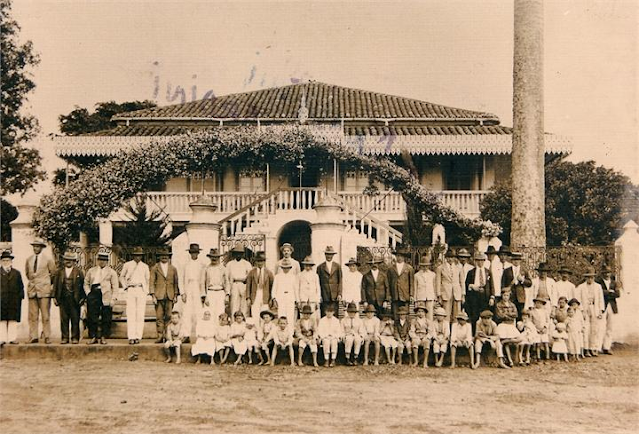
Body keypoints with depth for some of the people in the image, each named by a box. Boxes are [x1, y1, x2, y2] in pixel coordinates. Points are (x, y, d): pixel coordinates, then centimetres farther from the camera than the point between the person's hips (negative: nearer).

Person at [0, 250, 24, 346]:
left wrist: (20, 296, 2)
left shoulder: (16, 273, 13)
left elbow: (21, 287, 12)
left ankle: (13, 338, 4)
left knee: (13, 320, 1)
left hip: (14, 301, 1)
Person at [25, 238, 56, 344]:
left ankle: (47, 337, 0)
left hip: (44, 290, -3)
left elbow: (53, 273, 9)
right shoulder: (28, 260, 10)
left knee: (45, 315, -3)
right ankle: (33, 337, 6)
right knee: (32, 315, 2)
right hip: (32, 290, 3)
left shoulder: (48, 260, 0)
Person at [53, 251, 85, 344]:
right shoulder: (60, 272, 12)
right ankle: (65, 337, 10)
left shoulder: (78, 272, 6)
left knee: (75, 319, 0)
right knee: (64, 319, 3)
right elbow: (55, 285, 11)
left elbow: (83, 285, 3)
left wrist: (83, 298, -3)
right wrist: (55, 297, 3)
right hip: (63, 299, 2)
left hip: (75, 299, -2)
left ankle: (75, 337, 6)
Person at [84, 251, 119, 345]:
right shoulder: (91, 270, 16)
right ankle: (93, 337, 7)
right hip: (94, 294, 2)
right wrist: (88, 293, 2)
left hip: (106, 297, -2)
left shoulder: (111, 272, 8)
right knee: (92, 317, -1)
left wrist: (113, 299, -6)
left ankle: (103, 337, 9)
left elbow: (115, 287, 3)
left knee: (106, 318, 0)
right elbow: (86, 283, 18)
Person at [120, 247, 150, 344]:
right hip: (131, 290, -1)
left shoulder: (145, 266, 12)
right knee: (130, 314, -7)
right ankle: (131, 337, -7)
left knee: (140, 314, -5)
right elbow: (122, 277, 21)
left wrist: (146, 291, 11)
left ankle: (138, 337, -3)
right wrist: (125, 287, 8)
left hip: (141, 290, 1)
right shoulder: (127, 265, 9)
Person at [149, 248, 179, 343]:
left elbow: (176, 283, 13)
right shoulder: (154, 268, 7)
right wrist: (153, 296, -6)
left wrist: (176, 295, 6)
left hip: (170, 296, 1)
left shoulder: (173, 269, 13)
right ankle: (160, 336, 0)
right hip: (159, 296, -1)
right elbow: (151, 282, 2)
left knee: (168, 317, -2)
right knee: (159, 317, -3)